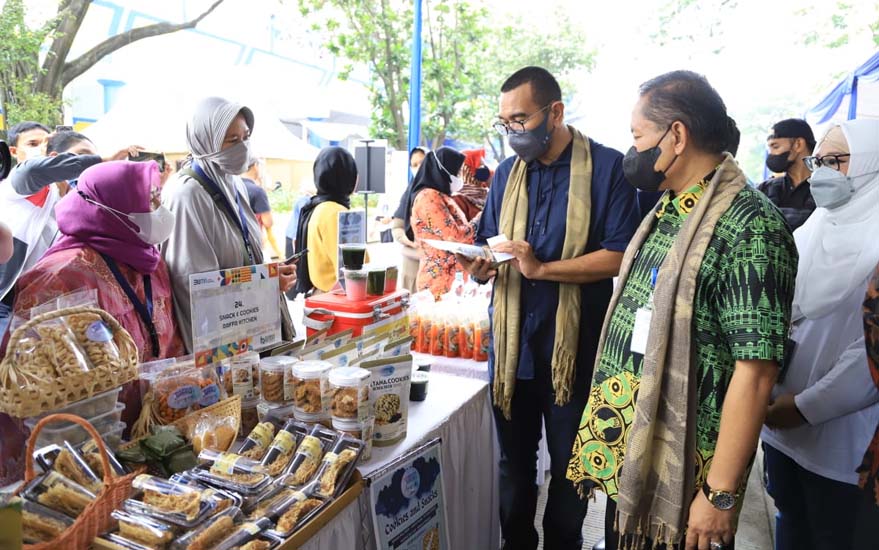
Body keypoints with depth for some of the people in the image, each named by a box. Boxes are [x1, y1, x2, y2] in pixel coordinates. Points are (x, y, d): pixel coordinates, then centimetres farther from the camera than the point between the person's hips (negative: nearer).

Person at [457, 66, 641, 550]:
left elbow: (620, 255, -14)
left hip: (574, 346, -4)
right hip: (512, 343, 4)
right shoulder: (506, 173, 9)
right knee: (513, 465, 19)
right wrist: (477, 265, -13)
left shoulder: (606, 167, -7)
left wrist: (542, 268, -22)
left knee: (569, 470, 15)